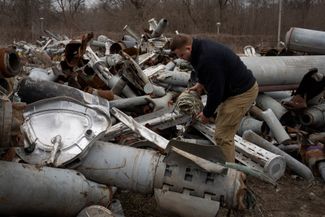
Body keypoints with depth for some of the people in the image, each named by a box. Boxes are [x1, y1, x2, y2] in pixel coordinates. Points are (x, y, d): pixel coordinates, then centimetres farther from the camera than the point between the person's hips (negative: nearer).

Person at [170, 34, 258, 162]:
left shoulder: (208, 59, -29)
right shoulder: (201, 47, 3)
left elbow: (215, 91, -23)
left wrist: (207, 114, -9)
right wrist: (200, 83, 12)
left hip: (242, 93, -11)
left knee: (222, 136, -8)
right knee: (221, 126, 17)